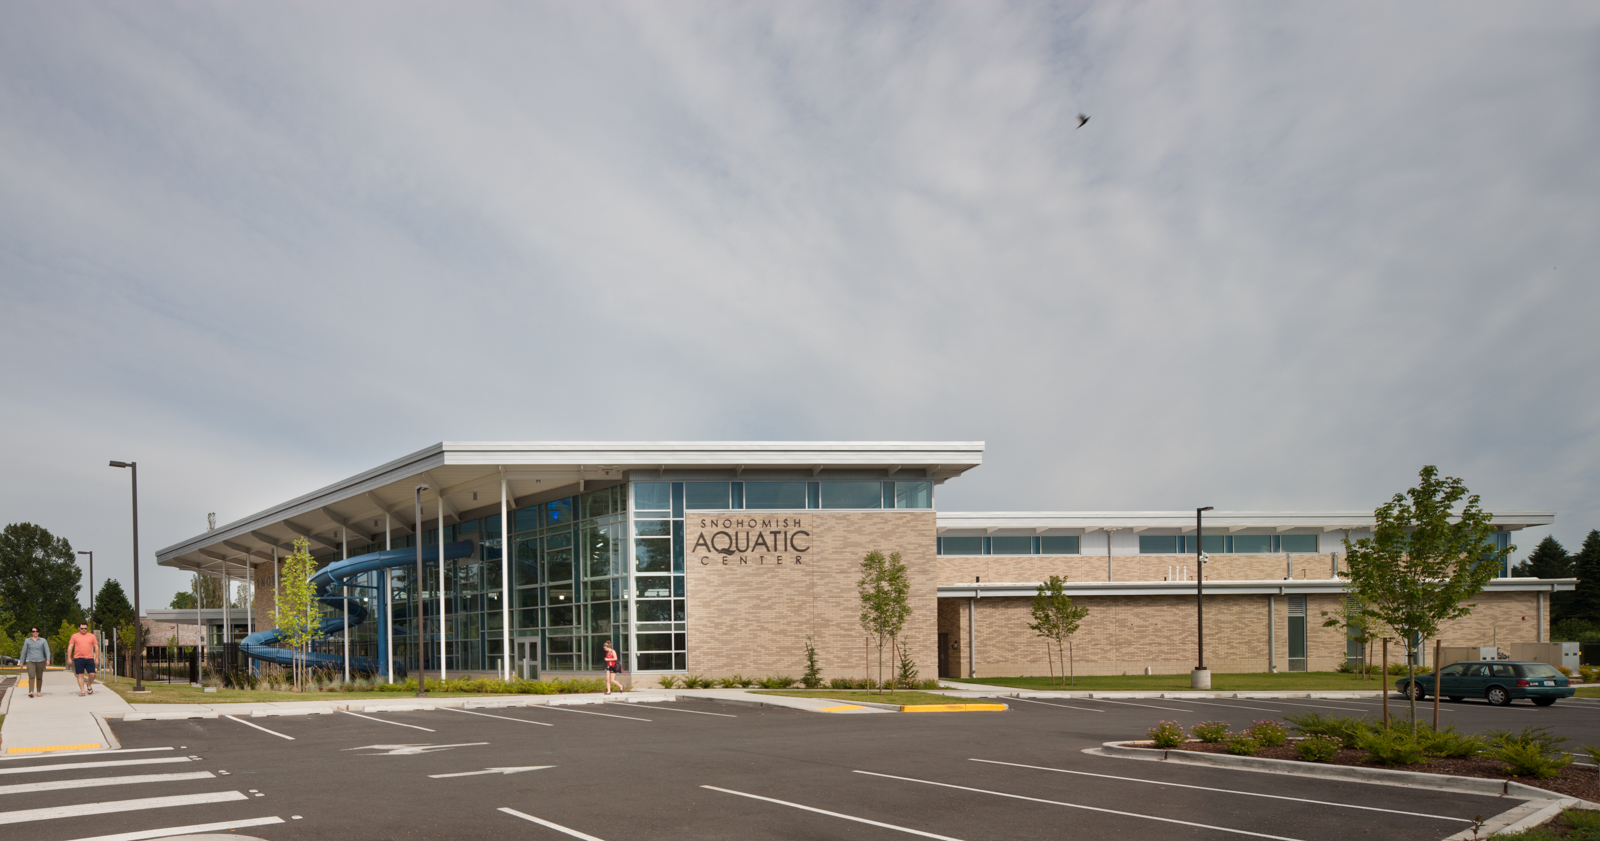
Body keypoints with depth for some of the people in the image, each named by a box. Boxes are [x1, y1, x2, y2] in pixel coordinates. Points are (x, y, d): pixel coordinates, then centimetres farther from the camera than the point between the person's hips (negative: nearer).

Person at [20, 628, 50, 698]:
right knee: (31, 676, -17)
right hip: (30, 661, -1)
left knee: (39, 677, 6)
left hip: (40, 661, 1)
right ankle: (31, 692, -29)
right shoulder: (27, 641, 6)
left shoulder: (43, 640, 4)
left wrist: (48, 659, -16)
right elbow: (24, 651, 10)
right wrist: (22, 662, 8)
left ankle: (39, 692, 20)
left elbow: (47, 650, -2)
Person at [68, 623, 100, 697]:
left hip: (89, 658, 1)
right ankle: (82, 691, 3)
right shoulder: (74, 636, 8)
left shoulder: (92, 636, 12)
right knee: (80, 675, -2)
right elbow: (70, 647, 6)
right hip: (78, 658, -1)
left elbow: (96, 647, 12)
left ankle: (89, 685, 22)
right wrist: (69, 658, -2)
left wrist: (97, 658, 4)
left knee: (92, 674, -6)